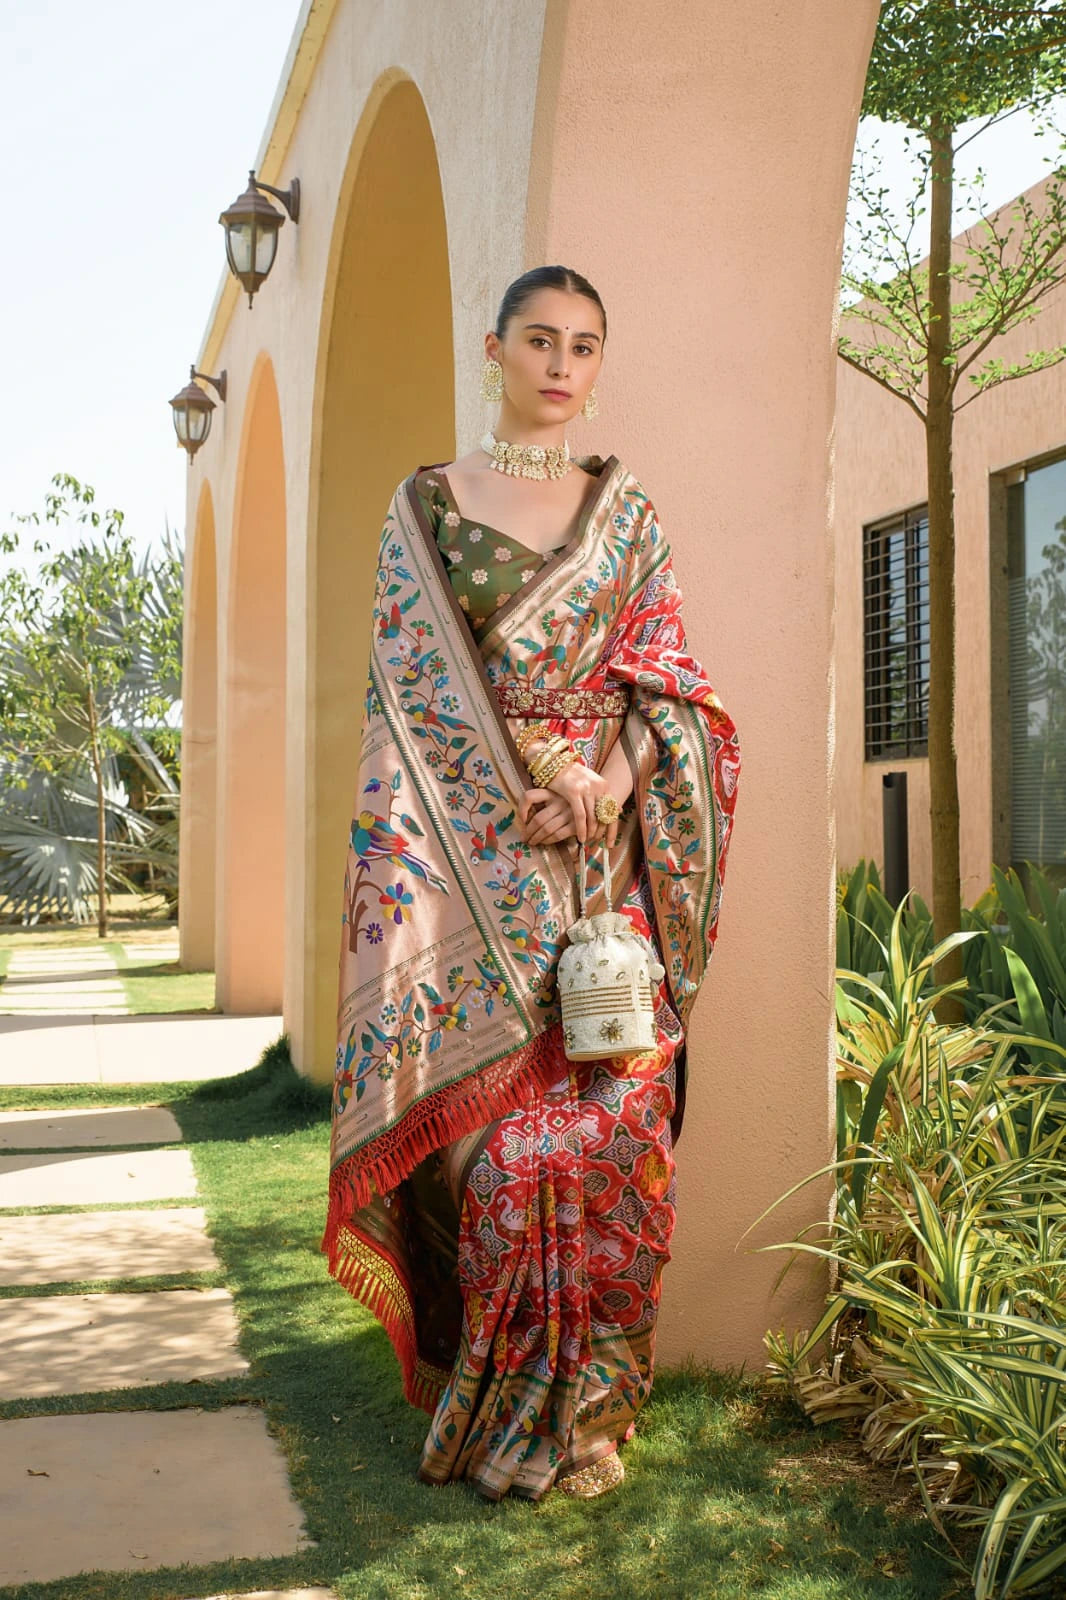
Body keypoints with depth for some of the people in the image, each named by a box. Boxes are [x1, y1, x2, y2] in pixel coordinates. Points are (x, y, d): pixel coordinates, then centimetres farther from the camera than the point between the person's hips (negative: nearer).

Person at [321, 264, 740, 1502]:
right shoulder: (425, 505, 9)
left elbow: (666, 679, 8)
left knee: (614, 1120, -2)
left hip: (610, 860, 2)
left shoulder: (629, 513, 14)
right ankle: (496, 1409, 9)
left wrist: (610, 785, -11)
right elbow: (416, 684, 1)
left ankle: (587, 1408, 9)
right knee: (488, 1130, -4)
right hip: (471, 865, -2)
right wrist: (543, 779, -11)